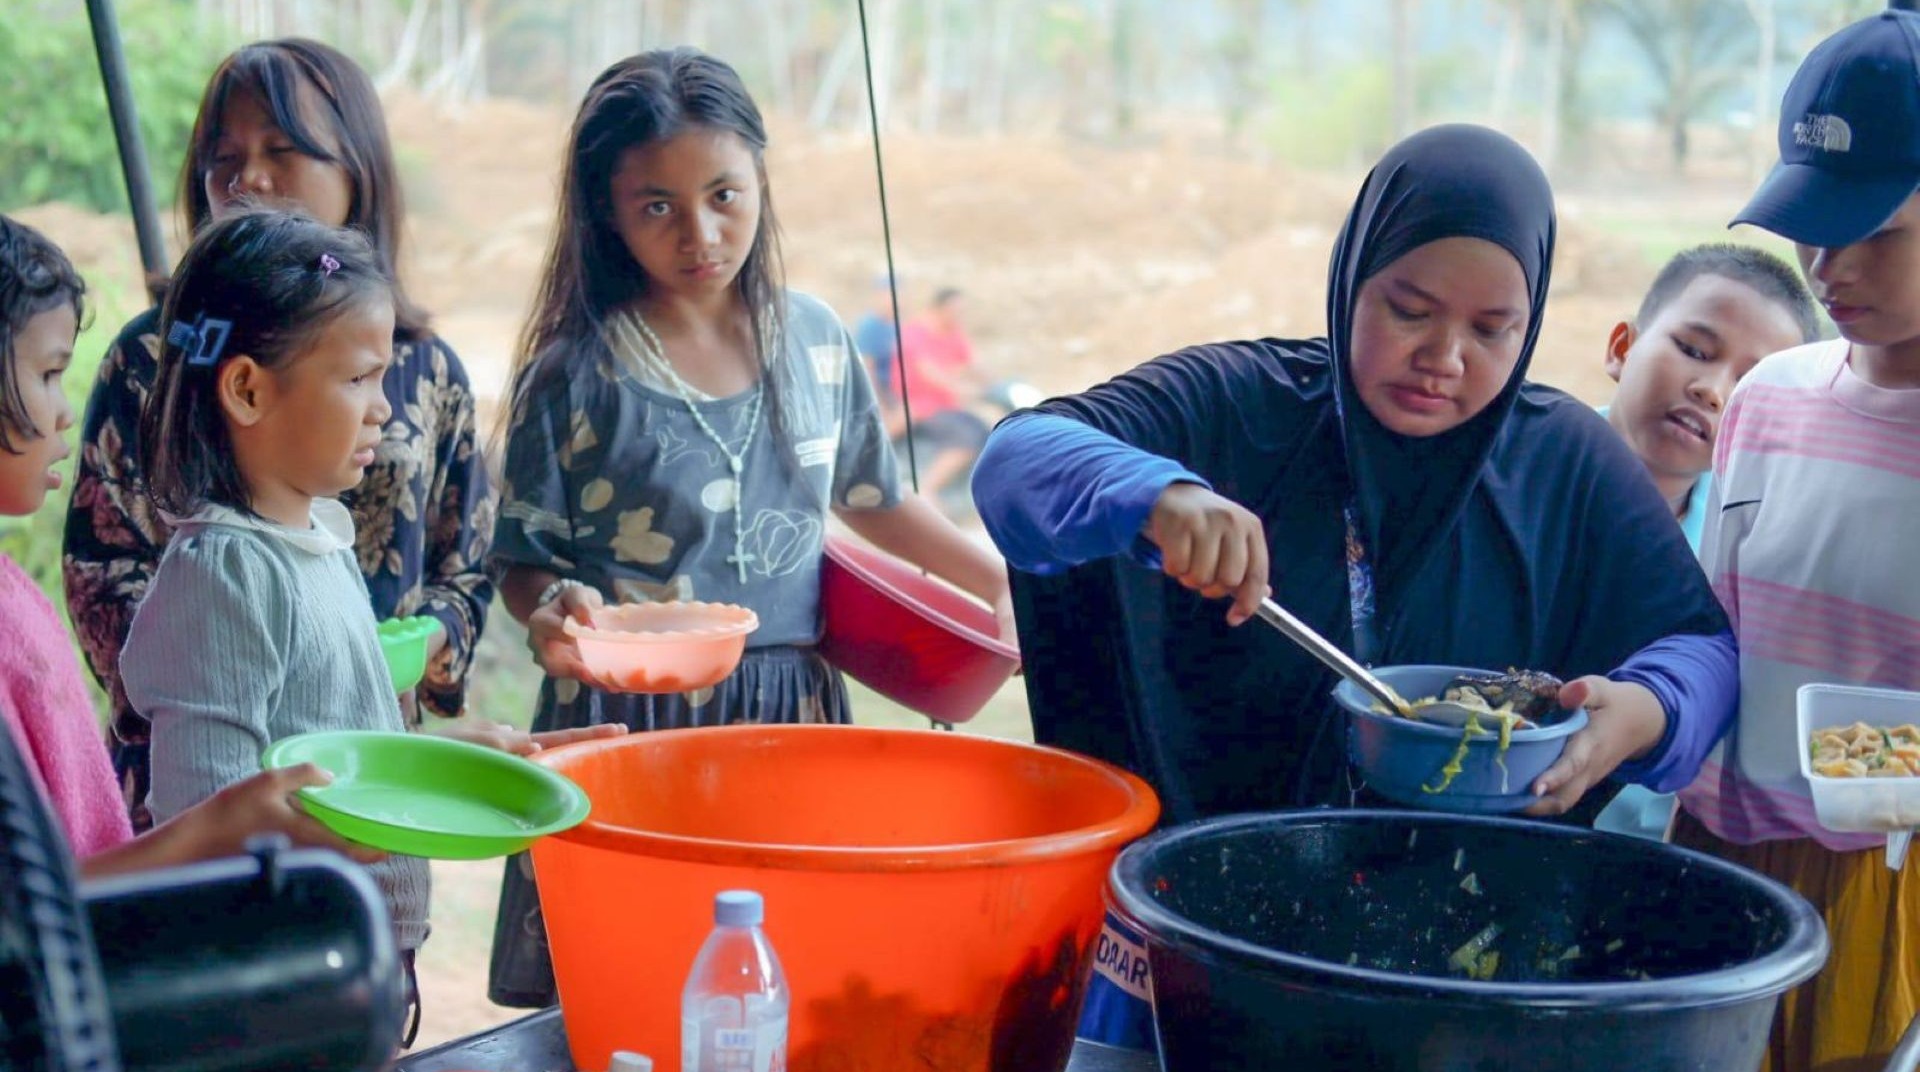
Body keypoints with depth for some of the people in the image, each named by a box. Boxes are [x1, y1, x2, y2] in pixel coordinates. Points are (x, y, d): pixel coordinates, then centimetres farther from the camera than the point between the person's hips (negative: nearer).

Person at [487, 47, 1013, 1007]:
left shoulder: (814, 341, 5)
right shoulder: (576, 374, -7)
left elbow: (872, 499, 19)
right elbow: (522, 562, -2)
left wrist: (1007, 583, 18)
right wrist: (553, 607, -23)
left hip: (792, 710, 3)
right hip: (630, 721, -3)